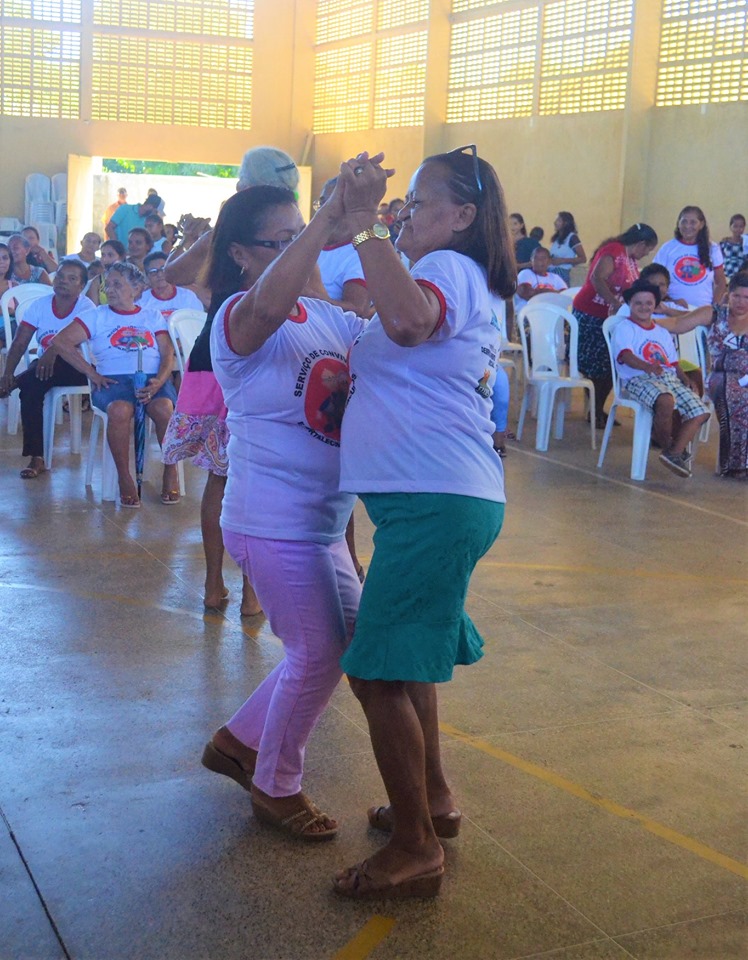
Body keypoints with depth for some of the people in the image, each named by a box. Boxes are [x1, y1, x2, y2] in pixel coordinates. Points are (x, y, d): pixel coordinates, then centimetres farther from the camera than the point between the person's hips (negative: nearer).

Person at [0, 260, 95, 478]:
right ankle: (36, 458, -21)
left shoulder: (86, 307, -8)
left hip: (77, 368, -4)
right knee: (31, 388, -26)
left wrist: (54, 349, -45)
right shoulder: (39, 305, 3)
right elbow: (19, 343, -3)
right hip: (45, 365, 4)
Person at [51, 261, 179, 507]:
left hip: (152, 378, 1)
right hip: (113, 379, -1)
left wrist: (159, 381, -13)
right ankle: (124, 478, -22)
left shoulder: (152, 316, 18)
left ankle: (170, 473, -16)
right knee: (120, 410, -37)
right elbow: (62, 341, 5)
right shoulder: (98, 316, 15)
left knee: (164, 408, -34)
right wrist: (93, 374, -3)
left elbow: (167, 354, 8)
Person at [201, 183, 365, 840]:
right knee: (320, 652, -2)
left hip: (322, 520, 9)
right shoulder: (237, 320, -15)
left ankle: (240, 742, 35)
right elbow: (269, 304, -39)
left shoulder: (328, 316, 9)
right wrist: (330, 219, -42)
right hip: (274, 522, -8)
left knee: (342, 642, 18)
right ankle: (276, 787, 22)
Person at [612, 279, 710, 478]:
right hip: (639, 379, -7)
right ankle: (666, 446, -13)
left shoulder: (662, 332, 28)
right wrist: (648, 367, -32)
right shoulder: (624, 327, 5)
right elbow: (626, 355, -13)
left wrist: (686, 380, 6)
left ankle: (674, 452, -14)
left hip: (670, 378, 7)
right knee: (666, 401, -38)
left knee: (700, 411, -12)